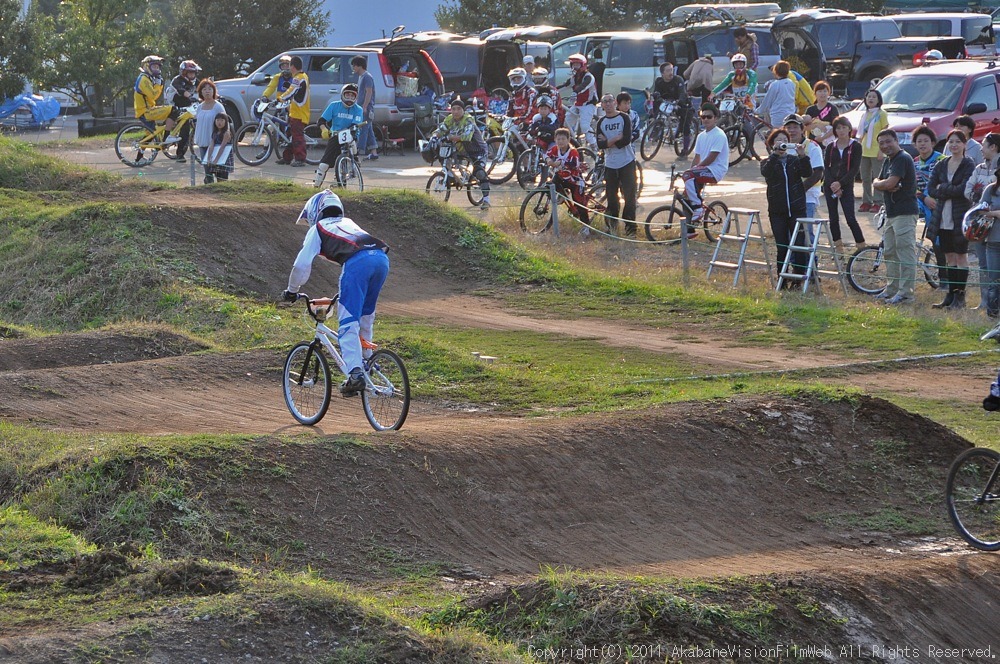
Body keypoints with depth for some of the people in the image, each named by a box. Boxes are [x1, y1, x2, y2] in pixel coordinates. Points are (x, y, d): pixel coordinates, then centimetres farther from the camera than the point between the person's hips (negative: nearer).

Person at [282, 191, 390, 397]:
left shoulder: (317, 229, 23)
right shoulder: (348, 223, 40)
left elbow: (302, 265, 17)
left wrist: (292, 291, 31)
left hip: (356, 262, -6)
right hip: (382, 258, 6)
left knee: (348, 322, -6)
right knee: (365, 317, 24)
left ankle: (355, 373, -20)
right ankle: (365, 361, 27)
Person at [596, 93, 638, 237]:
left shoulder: (624, 118, -2)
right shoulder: (601, 122, 8)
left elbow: (627, 139, -14)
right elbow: (600, 144, -4)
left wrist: (608, 142, -8)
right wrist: (617, 139, -15)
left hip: (627, 163, -3)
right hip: (610, 164, 3)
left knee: (630, 197, -7)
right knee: (611, 196, 6)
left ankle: (630, 228, -3)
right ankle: (612, 221, 28)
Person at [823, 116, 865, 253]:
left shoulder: (855, 146, -1)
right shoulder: (831, 147, 9)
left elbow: (855, 169, -7)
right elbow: (826, 167, 3)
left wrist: (840, 183, -15)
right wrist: (832, 184, -11)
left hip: (846, 186, -4)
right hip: (830, 186, 4)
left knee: (851, 219, -11)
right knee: (833, 218, 5)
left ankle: (862, 247, -5)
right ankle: (838, 248, 13)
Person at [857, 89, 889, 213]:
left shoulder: (881, 114, -3)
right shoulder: (865, 115, 16)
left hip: (876, 151, -7)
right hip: (864, 151, 7)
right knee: (865, 178, 7)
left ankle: (877, 203, -5)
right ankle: (866, 202, 13)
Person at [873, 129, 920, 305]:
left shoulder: (902, 159, -13)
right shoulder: (888, 161, 19)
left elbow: (890, 183, -22)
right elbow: (876, 184, 13)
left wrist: (879, 184, -1)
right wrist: (883, 185, -9)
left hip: (904, 213, -11)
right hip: (891, 213, 11)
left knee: (905, 253, -10)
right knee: (890, 253, 15)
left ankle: (905, 293, -11)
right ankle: (892, 289, 24)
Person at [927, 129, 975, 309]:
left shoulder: (969, 166, -6)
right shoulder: (941, 165, 9)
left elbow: (964, 190, -17)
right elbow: (931, 189, 0)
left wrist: (942, 188, -8)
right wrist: (952, 192, -12)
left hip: (961, 217, -5)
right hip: (943, 218, 5)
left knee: (961, 255, 0)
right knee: (949, 256, 9)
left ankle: (960, 296, 4)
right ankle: (951, 294, 15)